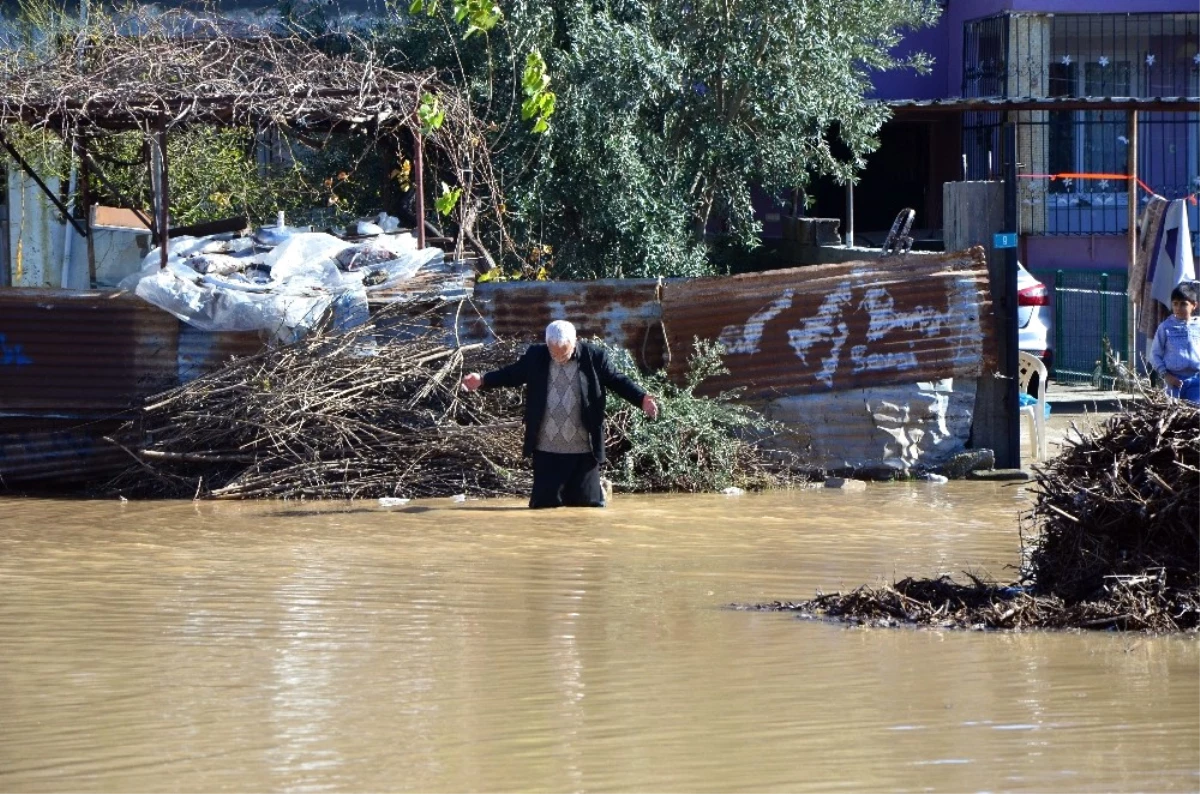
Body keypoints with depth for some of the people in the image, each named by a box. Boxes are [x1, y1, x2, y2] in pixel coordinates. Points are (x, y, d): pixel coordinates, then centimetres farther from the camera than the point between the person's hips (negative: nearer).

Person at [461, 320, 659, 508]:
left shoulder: (595, 357, -2)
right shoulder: (535, 356, 3)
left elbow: (619, 382, 1)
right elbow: (511, 374, 11)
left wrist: (642, 399, -15)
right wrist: (482, 380, -3)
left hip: (583, 450, -2)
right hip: (547, 450, 2)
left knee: (586, 503, 3)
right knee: (544, 503, 3)